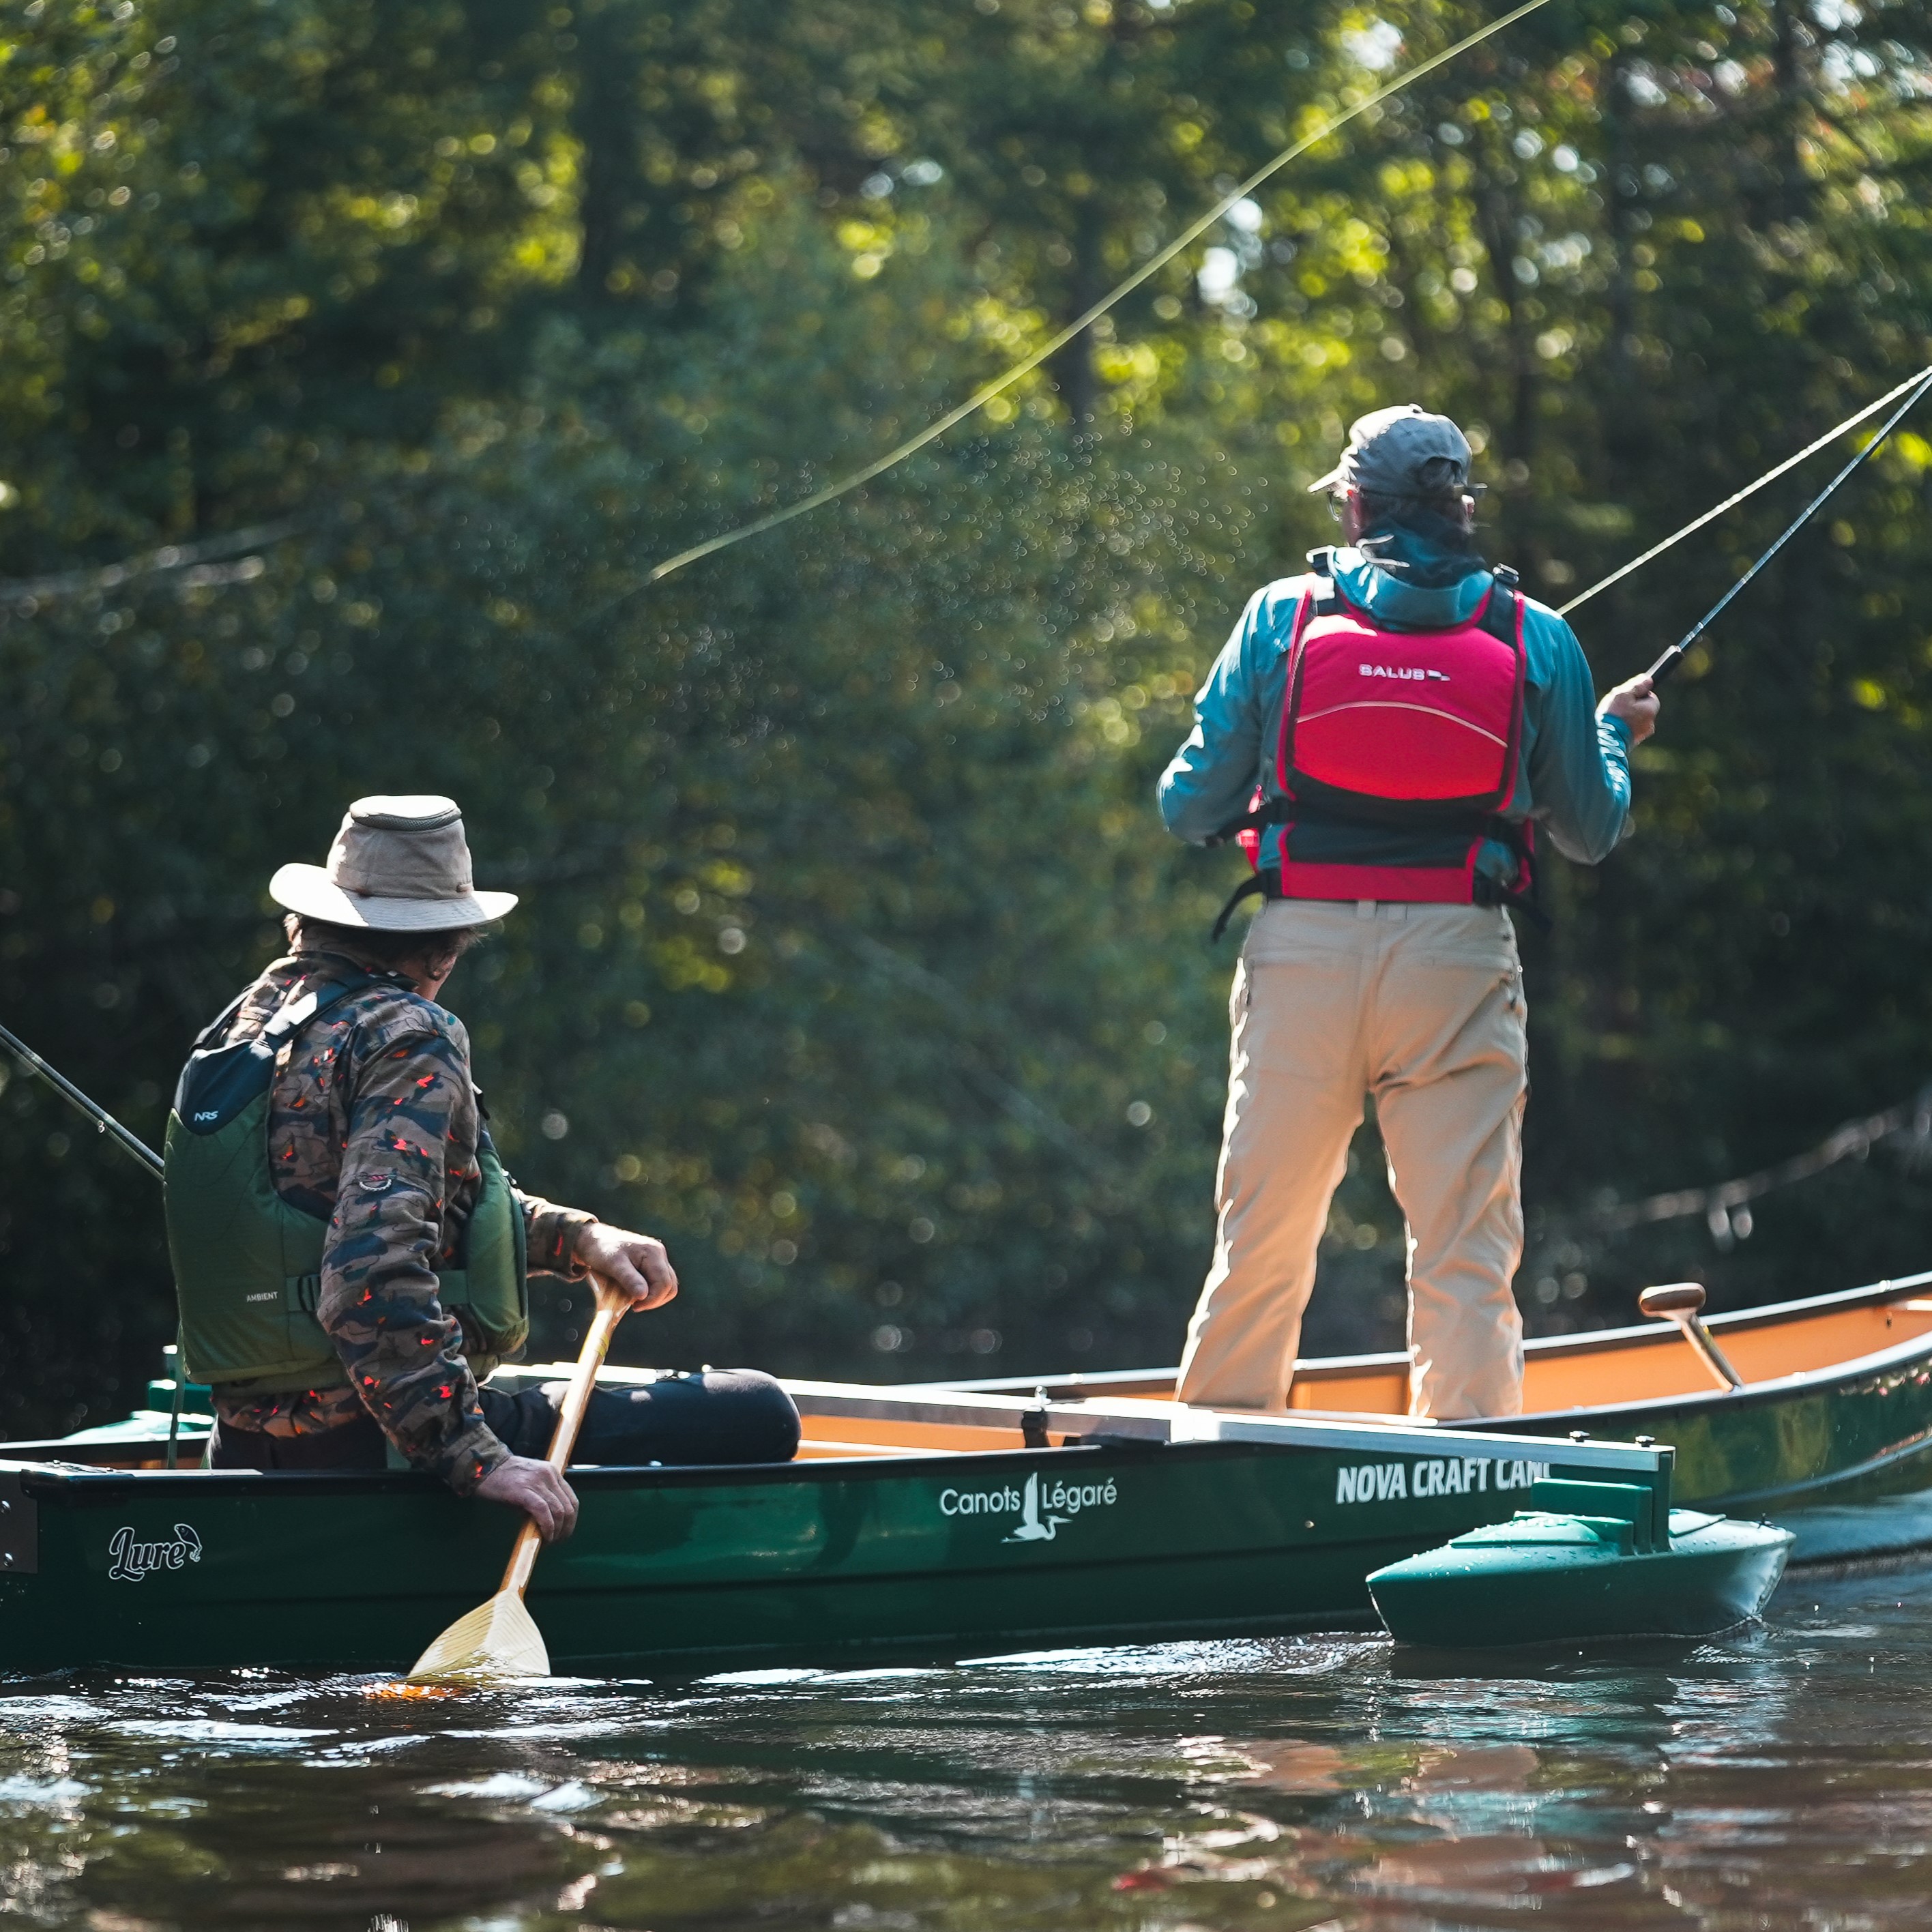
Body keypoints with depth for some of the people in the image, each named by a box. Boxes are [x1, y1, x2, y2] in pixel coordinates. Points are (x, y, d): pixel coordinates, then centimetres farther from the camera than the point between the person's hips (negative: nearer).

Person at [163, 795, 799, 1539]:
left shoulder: (249, 1021, 13)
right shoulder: (408, 1038, -14)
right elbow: (374, 1271, -28)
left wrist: (575, 1236, 18)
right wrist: (473, 1456, -29)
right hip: (372, 1447, -9)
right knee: (757, 1417, -6)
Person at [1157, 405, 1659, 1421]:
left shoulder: (1281, 615, 3)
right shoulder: (1536, 637, 5)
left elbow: (1190, 809, 4)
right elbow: (1591, 831, 11)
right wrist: (1613, 731, 31)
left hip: (1302, 955, 1)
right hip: (1459, 959, -1)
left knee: (1260, 1244, 11)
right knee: (1465, 1254, 1)